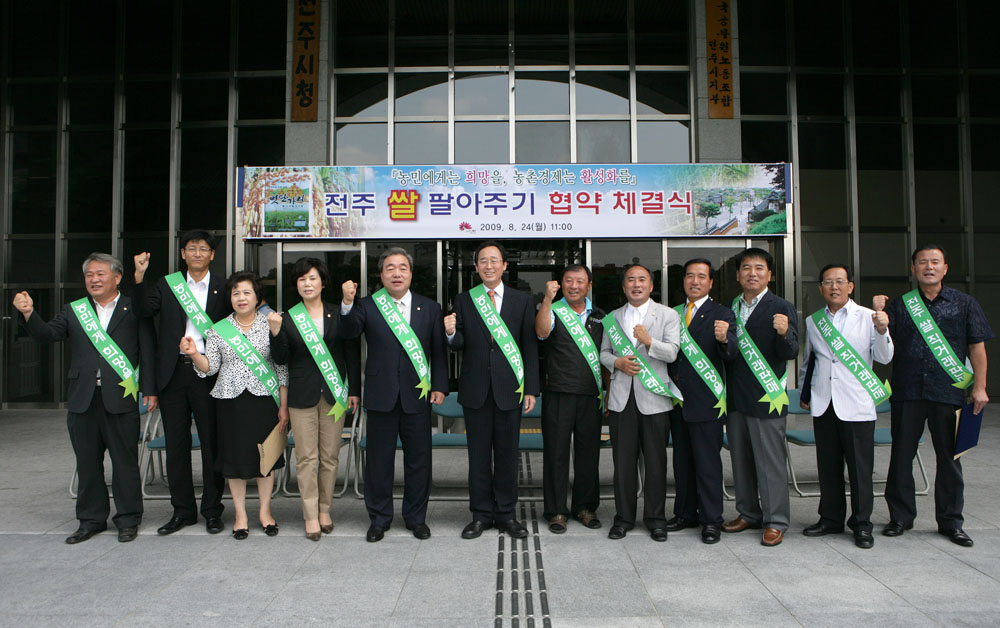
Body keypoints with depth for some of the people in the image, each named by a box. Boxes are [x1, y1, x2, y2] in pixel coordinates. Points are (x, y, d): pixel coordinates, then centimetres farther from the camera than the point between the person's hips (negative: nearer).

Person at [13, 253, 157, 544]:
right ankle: (91, 519, 25)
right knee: (87, 462, 12)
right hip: (82, 399, 4)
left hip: (121, 398, -4)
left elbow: (148, 351, 0)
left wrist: (150, 390, -5)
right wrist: (29, 313, -16)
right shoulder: (73, 311, 14)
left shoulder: (134, 309, 2)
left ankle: (128, 519, 16)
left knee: (125, 460, 4)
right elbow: (47, 334, 2)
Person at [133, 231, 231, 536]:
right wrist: (139, 276, -14)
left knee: (212, 444, 4)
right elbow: (144, 310, -4)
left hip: (208, 372, -2)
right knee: (176, 445, 10)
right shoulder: (167, 285, 11)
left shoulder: (223, 288, 5)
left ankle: (212, 510, 16)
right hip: (174, 373, 3)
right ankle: (182, 510, 22)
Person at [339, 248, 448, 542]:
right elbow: (348, 333, -13)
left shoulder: (430, 308, 8)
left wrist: (440, 386, -1)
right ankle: (379, 519, 23)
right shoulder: (367, 306, 4)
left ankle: (416, 518, 24)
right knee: (378, 460, 8)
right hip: (381, 396, -1)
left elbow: (439, 352, 8)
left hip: (417, 396, 1)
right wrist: (347, 304, -30)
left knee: (418, 460, 8)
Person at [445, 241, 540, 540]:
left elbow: (530, 347, 3)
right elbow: (460, 345, 5)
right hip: (475, 389, 0)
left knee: (507, 454, 7)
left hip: (509, 388, 0)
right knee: (478, 455, 7)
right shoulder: (463, 300, 6)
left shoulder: (522, 301, 5)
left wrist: (531, 388, -2)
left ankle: (506, 514, 20)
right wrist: (452, 333, -19)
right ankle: (481, 514, 19)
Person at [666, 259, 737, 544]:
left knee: (708, 462, -1)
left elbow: (731, 354, -17)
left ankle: (711, 521, 10)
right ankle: (686, 513, 27)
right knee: (682, 461, 14)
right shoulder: (673, 314, 14)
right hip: (677, 401, 6)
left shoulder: (721, 314, -3)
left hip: (706, 402, -6)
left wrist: (724, 339, -36)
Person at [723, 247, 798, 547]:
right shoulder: (729, 309, 11)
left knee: (770, 461, 0)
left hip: (765, 397, -6)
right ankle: (748, 513, 29)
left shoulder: (781, 308, -5)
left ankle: (775, 522, 12)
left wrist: (784, 333, -33)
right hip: (735, 397, 6)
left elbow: (790, 353, -15)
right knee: (740, 460, 15)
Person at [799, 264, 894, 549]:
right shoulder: (813, 321, 11)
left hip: (856, 405, -3)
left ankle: (861, 524, 13)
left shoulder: (868, 317, 1)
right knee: (828, 466, 10)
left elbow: (884, 358, -4)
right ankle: (831, 518, 22)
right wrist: (803, 392, 24)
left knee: (860, 467, 0)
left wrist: (882, 331, -20)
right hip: (823, 405, 3)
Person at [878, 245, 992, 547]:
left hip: (948, 391, 0)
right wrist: (877, 314, -13)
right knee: (902, 454, 6)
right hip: (907, 391, 1)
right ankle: (901, 516, 19)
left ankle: (950, 521, 21)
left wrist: (979, 387, -1)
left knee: (949, 456, 8)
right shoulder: (900, 305, 7)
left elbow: (977, 346, 5)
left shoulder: (964, 304, 6)